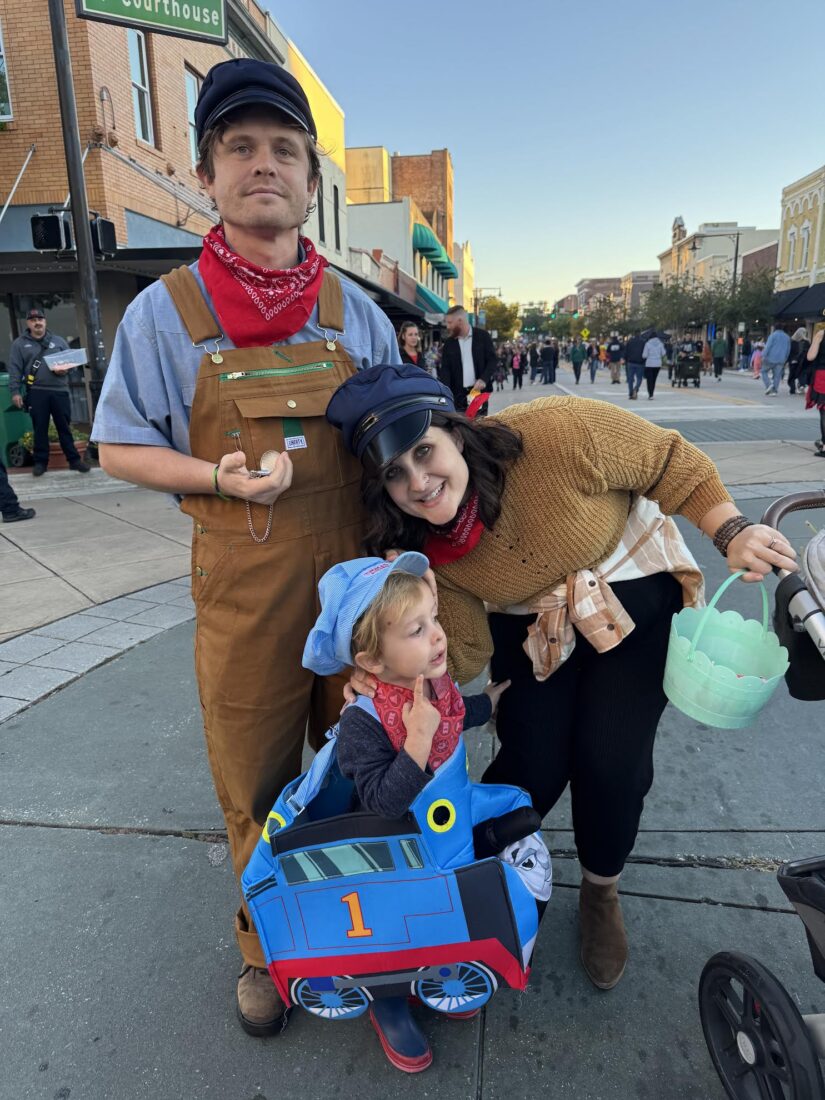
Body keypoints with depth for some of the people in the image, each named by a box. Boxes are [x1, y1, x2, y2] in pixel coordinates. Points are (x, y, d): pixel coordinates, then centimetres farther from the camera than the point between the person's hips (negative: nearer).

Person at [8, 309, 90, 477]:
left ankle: (74, 459, 8)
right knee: (40, 428, 3)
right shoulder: (20, 344, 9)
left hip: (60, 391, 1)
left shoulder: (58, 340, 14)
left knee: (65, 427, 3)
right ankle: (41, 462, 11)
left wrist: (64, 369, -9)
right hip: (36, 392, -1)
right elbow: (15, 369, 4)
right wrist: (15, 391, -5)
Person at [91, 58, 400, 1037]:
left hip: (356, 576, 2)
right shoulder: (165, 312, -1)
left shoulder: (357, 313, 6)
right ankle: (266, 945, 37)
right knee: (257, 785, 10)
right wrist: (220, 477, -14)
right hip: (243, 588, -2)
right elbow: (119, 448, 4)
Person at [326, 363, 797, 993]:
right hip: (535, 630, 2)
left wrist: (732, 533, -25)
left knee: (611, 762, -9)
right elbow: (464, 655, -14)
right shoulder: (421, 550, -21)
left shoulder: (558, 435, -33)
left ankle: (602, 894, 24)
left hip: (635, 592, -1)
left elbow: (673, 462, -18)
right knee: (531, 767, -6)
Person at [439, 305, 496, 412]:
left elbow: (492, 360, 1)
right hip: (457, 394, 2)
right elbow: (445, 369, 2)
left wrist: (483, 379, -16)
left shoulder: (483, 336, 2)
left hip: (479, 391, -1)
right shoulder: (448, 343, 8)